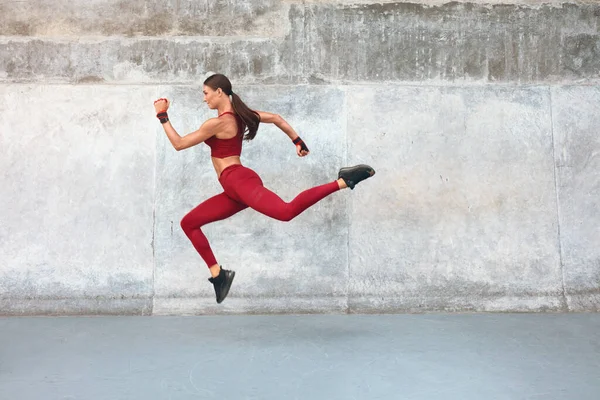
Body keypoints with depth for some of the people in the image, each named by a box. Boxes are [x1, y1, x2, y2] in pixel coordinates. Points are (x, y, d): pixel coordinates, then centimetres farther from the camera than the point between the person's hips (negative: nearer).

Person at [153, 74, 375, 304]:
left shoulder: (218, 122, -9)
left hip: (240, 181, -10)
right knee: (188, 223, 12)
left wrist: (162, 115, 1)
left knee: (287, 211, -32)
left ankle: (343, 181, -32)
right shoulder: (238, 114, 17)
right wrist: (298, 142, 25)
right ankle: (218, 275, 10)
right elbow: (276, 118, 22)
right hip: (234, 189, 10)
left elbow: (179, 144, -5)